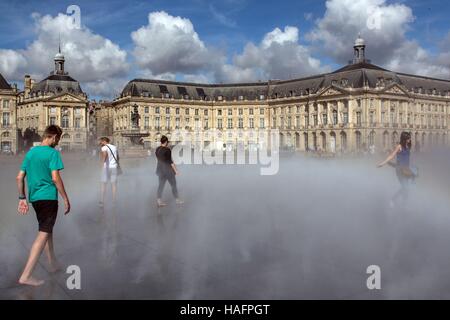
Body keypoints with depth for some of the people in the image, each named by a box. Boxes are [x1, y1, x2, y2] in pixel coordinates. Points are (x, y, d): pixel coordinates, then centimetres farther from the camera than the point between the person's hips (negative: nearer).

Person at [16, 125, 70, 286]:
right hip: (48, 197, -8)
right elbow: (55, 178, -18)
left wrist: (22, 198, 15)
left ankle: (53, 264, 34)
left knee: (47, 230, 21)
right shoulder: (52, 153, -11)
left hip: (34, 198, 8)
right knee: (43, 234, -5)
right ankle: (26, 276, -8)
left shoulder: (30, 152, 11)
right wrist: (66, 199, -12)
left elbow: (19, 177, 11)